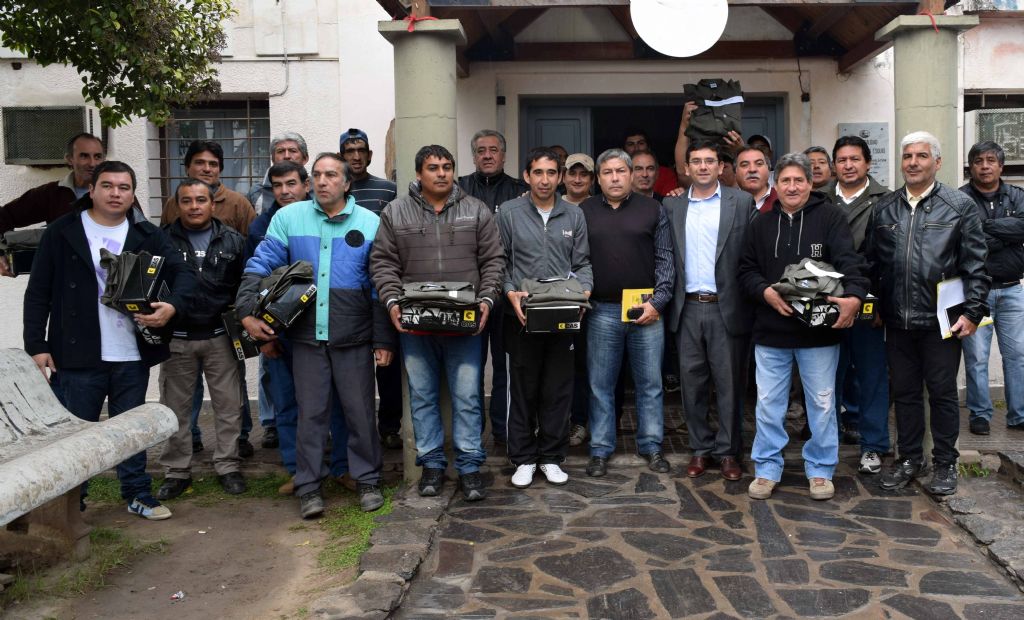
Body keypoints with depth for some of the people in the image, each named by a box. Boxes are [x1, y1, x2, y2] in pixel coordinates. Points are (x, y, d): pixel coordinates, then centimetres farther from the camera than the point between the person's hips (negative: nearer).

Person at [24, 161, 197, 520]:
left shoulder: (148, 236, 5)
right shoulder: (62, 233, 0)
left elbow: (183, 273, 0)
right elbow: (38, 293, 1)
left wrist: (172, 306, -21)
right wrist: (36, 345, -5)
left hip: (132, 355, 2)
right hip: (79, 354, -2)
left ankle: (137, 494, 25)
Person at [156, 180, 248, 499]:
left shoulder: (232, 241, 6)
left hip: (220, 337, 1)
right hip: (176, 338, 0)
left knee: (229, 404, 4)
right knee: (175, 407, 8)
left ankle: (227, 465, 18)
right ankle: (177, 471, 20)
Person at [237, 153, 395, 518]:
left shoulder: (370, 224, 0)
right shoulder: (288, 218, 2)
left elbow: (381, 286, 1)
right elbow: (260, 266, 2)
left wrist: (383, 340, -1)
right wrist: (247, 312, -11)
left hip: (354, 337, 0)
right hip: (307, 336, 1)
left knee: (360, 411, 8)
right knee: (310, 413, 7)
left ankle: (368, 480, 24)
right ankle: (309, 487, 19)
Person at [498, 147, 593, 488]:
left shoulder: (574, 215, 8)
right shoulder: (508, 213, 2)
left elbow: (582, 263, 8)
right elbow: (500, 262, 2)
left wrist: (583, 290, -9)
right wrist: (510, 291, -13)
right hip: (522, 316, -1)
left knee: (558, 390, 7)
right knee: (523, 390, 7)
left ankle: (551, 457, 20)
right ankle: (524, 459, 19)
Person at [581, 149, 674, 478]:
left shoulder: (653, 210, 6)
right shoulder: (584, 212, 8)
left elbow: (664, 259, 3)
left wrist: (657, 302, -6)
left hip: (647, 311, 0)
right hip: (602, 312, 0)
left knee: (650, 383, 7)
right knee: (600, 385, 6)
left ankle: (651, 447, 19)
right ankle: (600, 450, 15)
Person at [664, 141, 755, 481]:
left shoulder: (741, 202, 2)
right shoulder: (672, 206, 10)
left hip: (727, 308, -2)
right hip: (687, 309, 3)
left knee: (729, 384, 4)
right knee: (692, 383, 8)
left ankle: (728, 451, 16)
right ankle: (700, 449, 21)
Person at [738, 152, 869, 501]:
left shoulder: (830, 217, -2)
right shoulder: (761, 224, 8)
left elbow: (848, 261, -14)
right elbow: (746, 270, 8)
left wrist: (854, 295, -32)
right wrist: (765, 292, -12)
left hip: (819, 328, -2)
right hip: (770, 329, 3)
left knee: (822, 403, 8)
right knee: (768, 403, 8)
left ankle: (820, 470, 23)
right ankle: (766, 469, 21)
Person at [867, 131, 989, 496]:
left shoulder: (960, 206, -1)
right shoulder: (884, 209, 9)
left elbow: (975, 265, -4)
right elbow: (872, 263, 12)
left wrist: (973, 312, -10)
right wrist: (873, 304, 7)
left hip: (941, 321, -3)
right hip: (897, 321, 4)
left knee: (943, 393, 6)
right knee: (905, 393, 12)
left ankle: (945, 464, 20)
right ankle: (909, 459, 26)